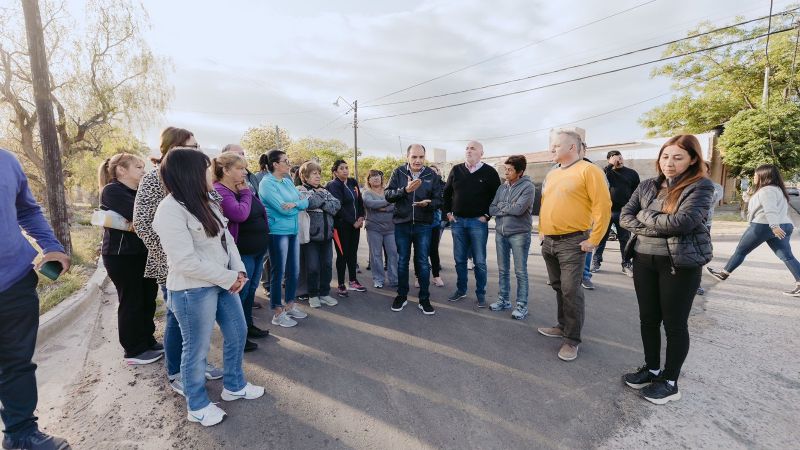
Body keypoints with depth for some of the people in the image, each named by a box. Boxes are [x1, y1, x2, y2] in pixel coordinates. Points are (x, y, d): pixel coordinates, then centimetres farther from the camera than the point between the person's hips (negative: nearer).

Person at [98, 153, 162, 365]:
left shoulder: (139, 191, 14)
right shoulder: (112, 191, -11)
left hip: (143, 253, 8)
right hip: (121, 256, -8)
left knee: (148, 298, 13)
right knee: (131, 301, 2)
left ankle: (148, 341, 27)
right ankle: (134, 351, 16)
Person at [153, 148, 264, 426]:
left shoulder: (206, 203, 10)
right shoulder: (171, 210, -18)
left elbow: (227, 238, 9)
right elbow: (185, 261, -24)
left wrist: (238, 271, -4)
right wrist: (228, 278, -17)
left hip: (224, 283, 9)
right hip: (193, 290, -9)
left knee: (237, 333, 19)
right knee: (197, 349, 8)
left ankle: (234, 386, 40)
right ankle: (197, 406, 31)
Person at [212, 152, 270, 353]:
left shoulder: (243, 188, 11)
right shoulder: (219, 192, -15)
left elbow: (260, 213, 19)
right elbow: (240, 214, -29)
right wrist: (245, 193, -15)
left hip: (258, 250, 9)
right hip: (242, 252, -9)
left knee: (251, 290, 19)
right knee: (240, 292, 2)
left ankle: (248, 325, 35)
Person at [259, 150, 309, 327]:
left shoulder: (288, 181, 12)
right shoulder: (267, 183, -12)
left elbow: (305, 201, 5)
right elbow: (283, 209, -20)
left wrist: (294, 203, -15)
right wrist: (299, 204, -3)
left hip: (293, 231, 7)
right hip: (278, 232, -7)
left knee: (294, 271, 14)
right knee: (278, 272, 2)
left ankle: (290, 305, 31)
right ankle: (278, 313, 16)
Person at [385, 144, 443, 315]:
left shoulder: (431, 175, 1)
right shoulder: (399, 173, 0)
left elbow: (439, 200, 1)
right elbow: (388, 194, -7)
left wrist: (428, 203, -21)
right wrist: (405, 190, -23)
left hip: (423, 225, 0)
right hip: (402, 224, 1)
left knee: (423, 262, 6)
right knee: (402, 261, 11)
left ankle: (424, 299, 19)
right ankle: (402, 296, 27)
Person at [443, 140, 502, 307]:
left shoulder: (489, 172, -2)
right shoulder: (456, 170, 7)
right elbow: (446, 192, 15)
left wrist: (487, 215, -4)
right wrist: (448, 212, 8)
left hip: (478, 222, -3)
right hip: (457, 221, 3)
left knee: (479, 261, 3)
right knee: (459, 260, 10)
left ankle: (481, 294, 15)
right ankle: (461, 290, 24)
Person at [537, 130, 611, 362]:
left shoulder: (588, 170, -9)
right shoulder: (552, 174, 14)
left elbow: (603, 206, -14)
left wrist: (594, 239, -15)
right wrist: (542, 232, 15)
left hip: (572, 242, -7)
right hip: (548, 242, 7)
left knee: (571, 291, -3)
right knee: (558, 287, 16)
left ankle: (572, 339, 9)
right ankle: (563, 326, 32)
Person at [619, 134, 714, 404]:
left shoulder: (701, 187, -7)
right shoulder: (647, 186, 8)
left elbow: (682, 222, -21)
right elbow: (625, 217, 1)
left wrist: (644, 216, -8)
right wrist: (659, 227, -12)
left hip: (680, 263, -5)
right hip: (644, 260, 5)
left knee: (675, 323, 6)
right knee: (648, 318, 14)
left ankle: (670, 382, 22)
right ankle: (652, 368, 32)